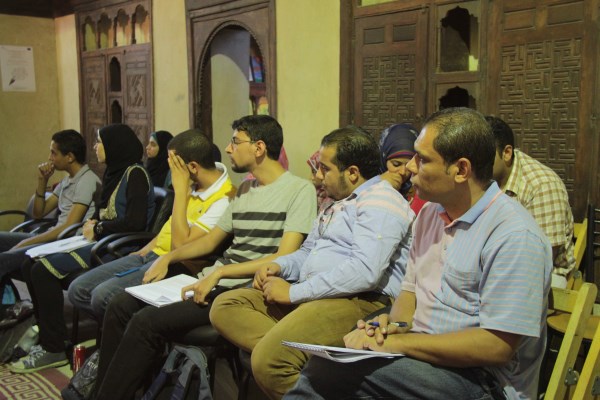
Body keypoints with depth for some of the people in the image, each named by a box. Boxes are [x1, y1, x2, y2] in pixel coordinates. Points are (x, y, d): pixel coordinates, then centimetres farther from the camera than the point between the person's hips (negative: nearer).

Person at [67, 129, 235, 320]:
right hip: (153, 254, 9)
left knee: (103, 295, -27)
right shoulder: (197, 184, 6)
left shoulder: (223, 200, -21)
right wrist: (145, 249, 17)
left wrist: (180, 189, -22)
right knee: (78, 290, 0)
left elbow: (180, 245, -25)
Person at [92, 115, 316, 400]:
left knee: (147, 321, -21)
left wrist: (219, 272, -20)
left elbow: (284, 258, -17)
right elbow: (211, 239, 22)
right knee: (121, 306, 1)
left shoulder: (299, 190, -8)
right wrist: (168, 258, 7)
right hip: (212, 281, 9)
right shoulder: (245, 189, 18)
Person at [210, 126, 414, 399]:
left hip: (360, 301, -10)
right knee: (225, 307, -4)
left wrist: (294, 292, -17)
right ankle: (283, 349, -22)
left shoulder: (380, 202, -9)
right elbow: (308, 252, 32)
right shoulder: (338, 202, 23)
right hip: (310, 295, 11)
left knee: (269, 360, -32)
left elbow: (365, 271, -23)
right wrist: (279, 266, 9)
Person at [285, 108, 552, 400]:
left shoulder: (514, 235, -17)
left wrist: (398, 342, -19)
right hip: (419, 354, 7)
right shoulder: (429, 214, 10)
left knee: (325, 372, -26)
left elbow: (497, 346, -20)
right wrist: (393, 324, -6)